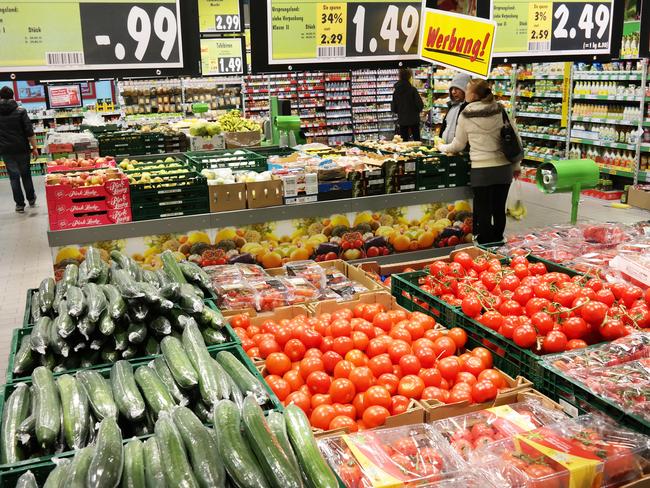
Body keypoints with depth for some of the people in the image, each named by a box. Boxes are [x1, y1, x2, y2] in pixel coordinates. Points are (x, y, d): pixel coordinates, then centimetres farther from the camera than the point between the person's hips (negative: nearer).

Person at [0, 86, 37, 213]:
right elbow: (29, 132, -10)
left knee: (14, 176, 7)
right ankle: (31, 199, 25)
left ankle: (20, 204, 8)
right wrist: (34, 147, -2)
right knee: (26, 174, 14)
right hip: (22, 148, -1)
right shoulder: (20, 111, -6)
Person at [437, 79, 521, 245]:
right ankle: (497, 245, 26)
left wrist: (441, 147, 26)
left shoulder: (466, 116, -5)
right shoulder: (501, 110, 1)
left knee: (483, 213, 6)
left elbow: (458, 145, 6)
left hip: (481, 170, -3)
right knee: (499, 210, 14)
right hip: (504, 168, 3)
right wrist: (516, 165, 14)